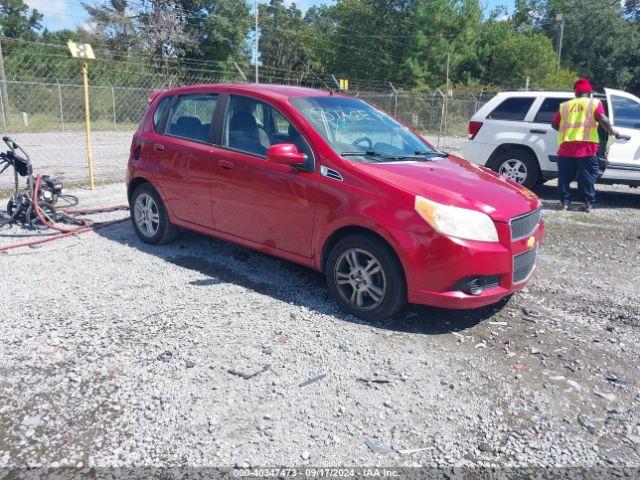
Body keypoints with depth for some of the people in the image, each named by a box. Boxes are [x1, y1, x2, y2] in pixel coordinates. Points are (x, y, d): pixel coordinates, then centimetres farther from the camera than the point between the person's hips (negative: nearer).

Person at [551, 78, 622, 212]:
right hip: (587, 146, -2)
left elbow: (554, 123, 14)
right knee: (587, 176, 5)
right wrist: (612, 132, 6)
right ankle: (587, 203, 6)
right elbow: (602, 118, -5)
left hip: (566, 146, 2)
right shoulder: (594, 103, 9)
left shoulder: (564, 105, 17)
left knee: (565, 176, 10)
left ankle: (565, 201, 11)